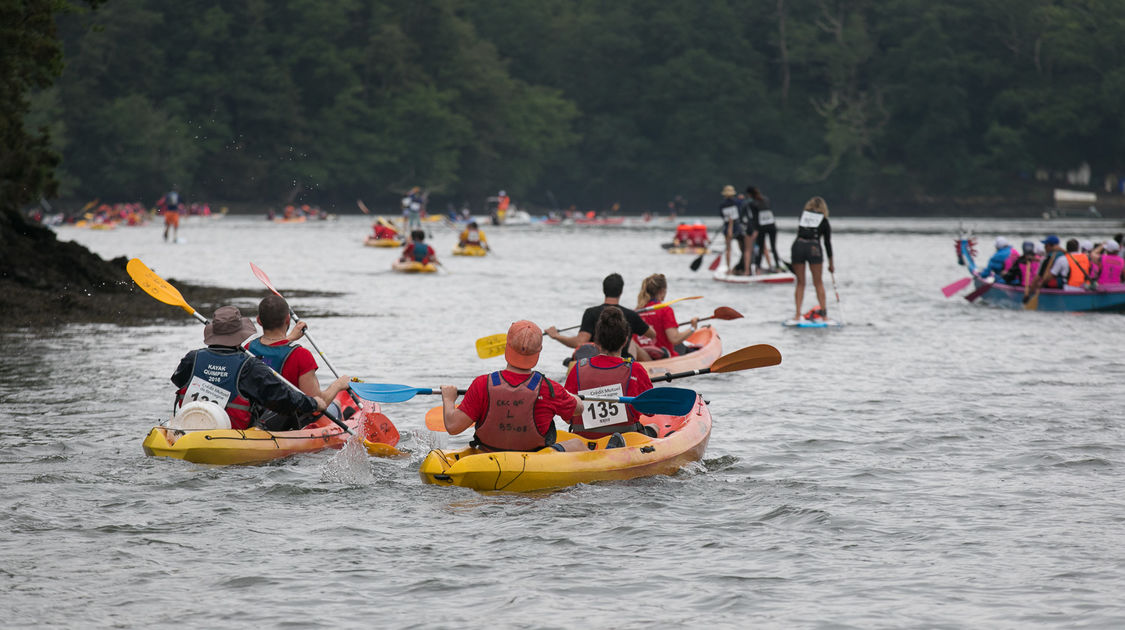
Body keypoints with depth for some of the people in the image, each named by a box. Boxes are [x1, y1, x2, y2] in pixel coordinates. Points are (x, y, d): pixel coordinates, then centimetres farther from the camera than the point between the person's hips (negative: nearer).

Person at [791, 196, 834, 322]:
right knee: (818, 283, 9)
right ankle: (824, 313, 6)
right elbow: (827, 243, 15)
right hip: (814, 248, -1)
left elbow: (799, 232, 16)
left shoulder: (802, 214, 18)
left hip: (798, 246, 1)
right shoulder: (824, 220, 14)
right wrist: (831, 263, 21)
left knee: (800, 283, 9)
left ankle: (798, 314, 0)